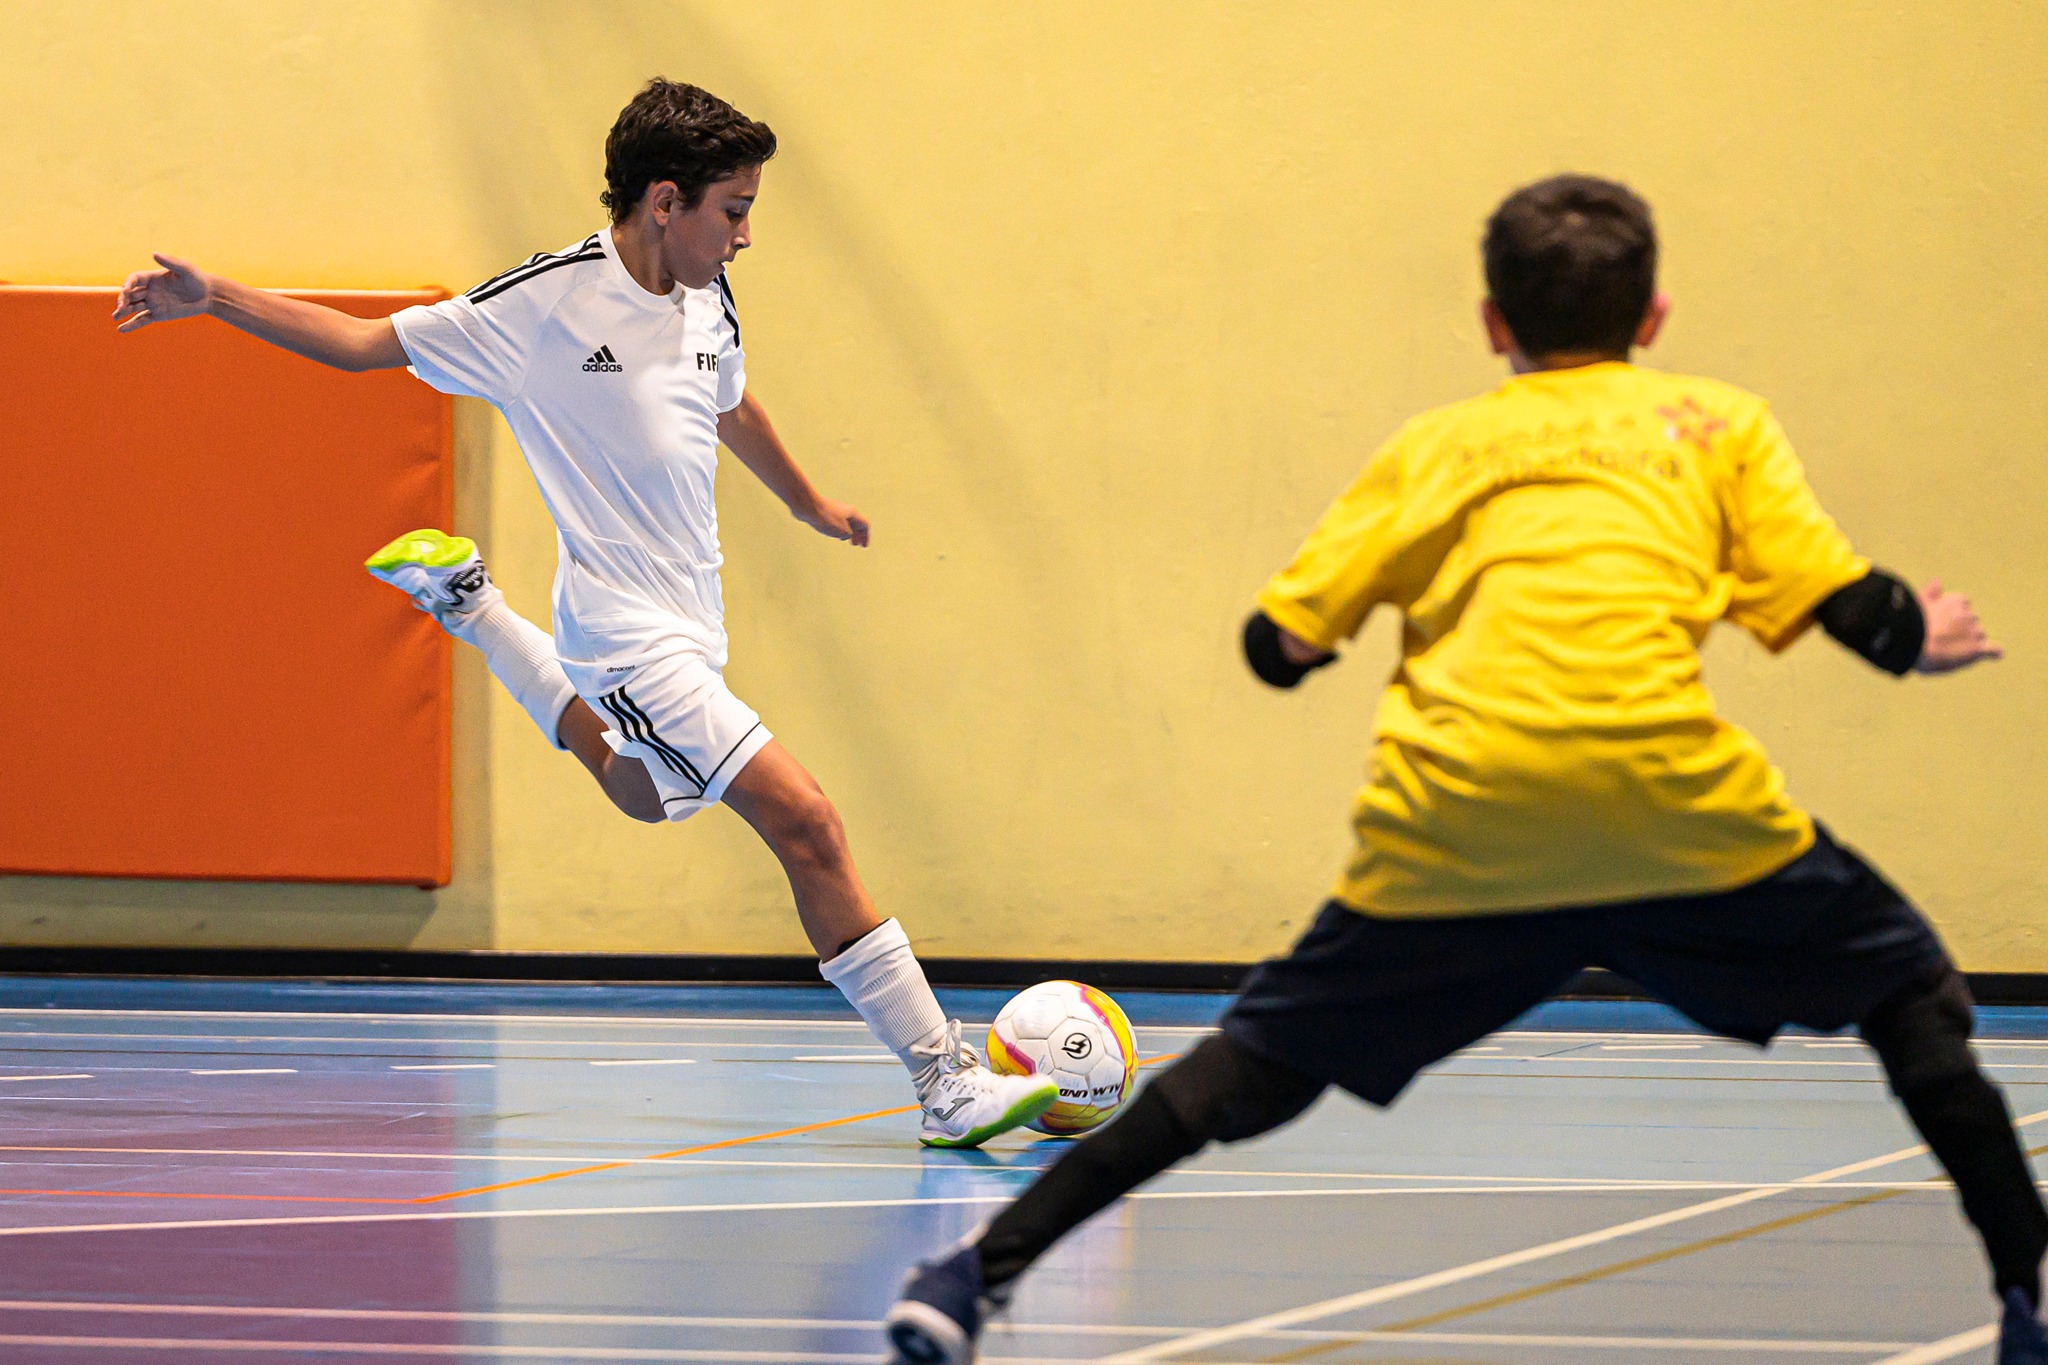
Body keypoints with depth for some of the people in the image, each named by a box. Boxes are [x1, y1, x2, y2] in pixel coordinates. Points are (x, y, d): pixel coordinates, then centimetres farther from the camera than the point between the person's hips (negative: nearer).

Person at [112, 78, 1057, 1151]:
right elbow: (361, 341, -11)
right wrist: (213, 299, -22)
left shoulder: (705, 304, 3)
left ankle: (462, 601, 50)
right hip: (628, 637, -9)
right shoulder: (546, 305, -17)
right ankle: (948, 1085, -17)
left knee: (644, 792, 36)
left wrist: (810, 505, 42)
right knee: (803, 821, -19)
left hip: (687, 629, 9)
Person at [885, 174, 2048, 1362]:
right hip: (1671, 796, -1)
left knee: (1268, 1063, 15)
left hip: (1453, 814, 1)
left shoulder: (1437, 446, 23)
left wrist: (1307, 648, 40)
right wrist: (1916, 639, 30)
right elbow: (1838, 596, 8)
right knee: (1909, 992, 20)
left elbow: (1280, 639, 16)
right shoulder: (1719, 422, 20)